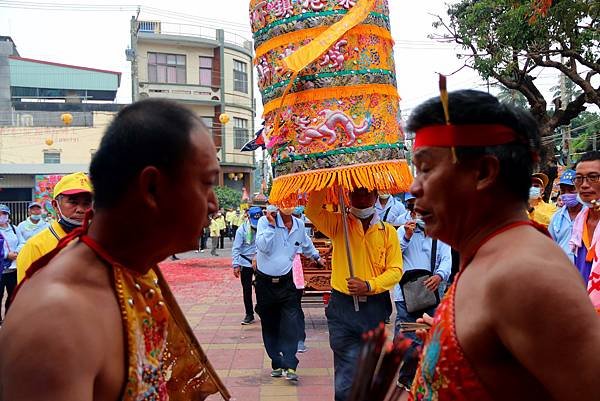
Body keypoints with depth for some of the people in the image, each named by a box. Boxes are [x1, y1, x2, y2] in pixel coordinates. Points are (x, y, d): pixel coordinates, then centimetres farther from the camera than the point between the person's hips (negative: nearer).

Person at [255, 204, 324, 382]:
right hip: (265, 282, -2)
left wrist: (316, 256, 42)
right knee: (270, 325, 7)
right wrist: (271, 224, -25)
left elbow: (306, 245, 28)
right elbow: (263, 247, -23)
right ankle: (276, 363, 19)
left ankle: (289, 365, -10)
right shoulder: (265, 221, -8)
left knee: (290, 324, -10)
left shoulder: (299, 225, 6)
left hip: (286, 282, 2)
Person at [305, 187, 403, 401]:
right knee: (347, 377, -6)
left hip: (376, 308, 2)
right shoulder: (338, 223, 3)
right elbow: (312, 211, -14)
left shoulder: (388, 231, 4)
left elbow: (395, 270, -1)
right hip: (342, 306, -2)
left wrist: (369, 285, -16)